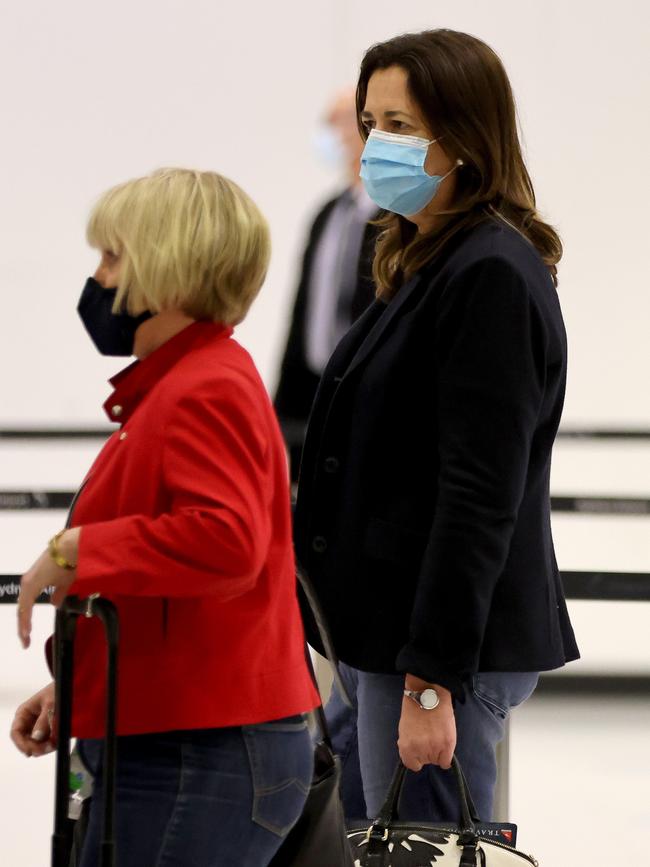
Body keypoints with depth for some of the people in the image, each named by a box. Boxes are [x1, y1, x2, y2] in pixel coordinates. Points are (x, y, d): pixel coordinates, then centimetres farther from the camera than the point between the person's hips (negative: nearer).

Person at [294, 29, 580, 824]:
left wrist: (431, 682, -23)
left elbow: (479, 499, -21)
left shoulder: (494, 279, -16)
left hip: (446, 646, -10)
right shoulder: (426, 265, 16)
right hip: (384, 636, 10)